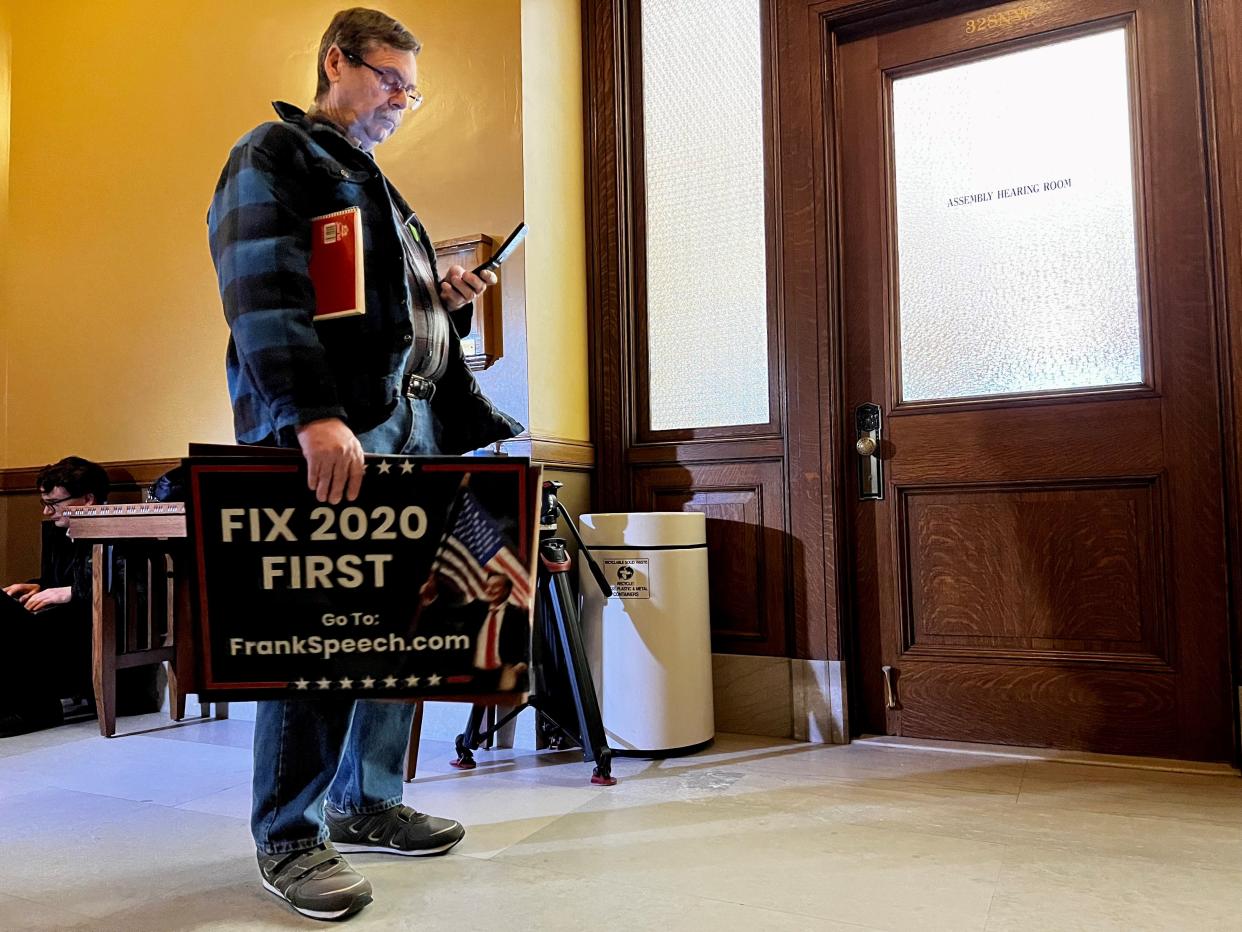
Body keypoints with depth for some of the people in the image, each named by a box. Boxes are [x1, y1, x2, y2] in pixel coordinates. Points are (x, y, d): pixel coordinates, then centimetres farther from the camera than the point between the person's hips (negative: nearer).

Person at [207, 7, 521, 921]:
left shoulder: (379, 188, 28)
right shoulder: (274, 157, 2)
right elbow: (264, 296, -14)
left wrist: (447, 301, 12)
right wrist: (313, 415, -25)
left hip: (411, 425, 9)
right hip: (326, 433, -8)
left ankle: (366, 801, 21)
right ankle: (289, 837, 7)